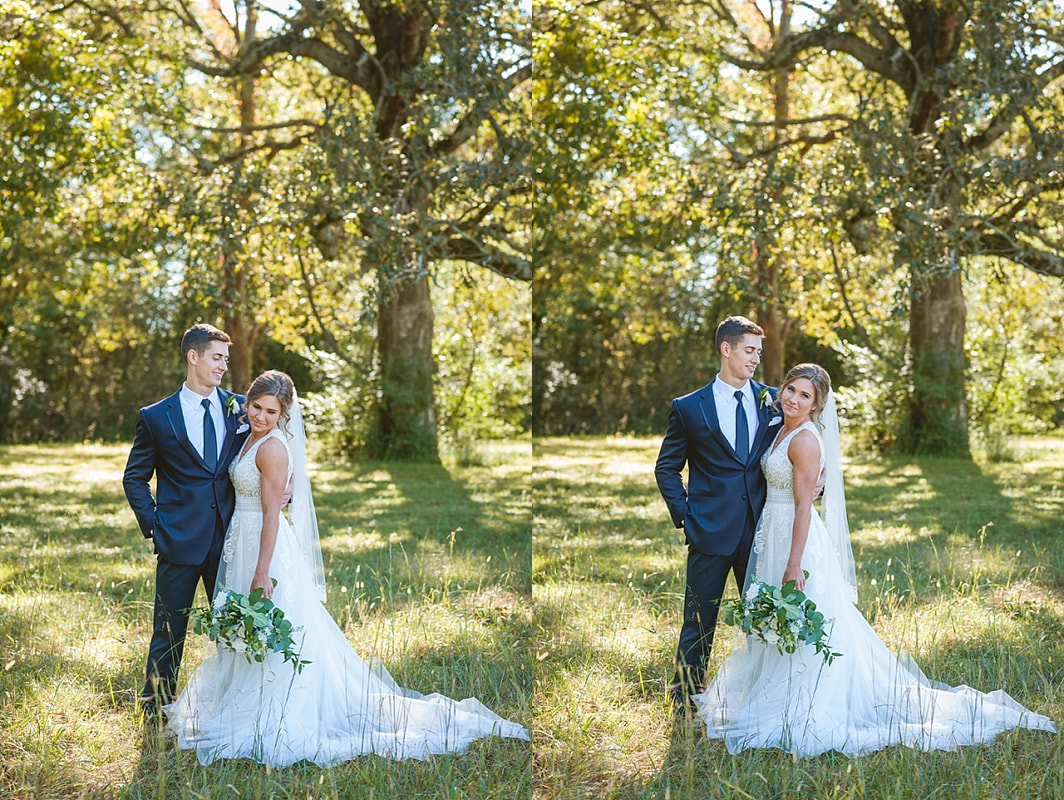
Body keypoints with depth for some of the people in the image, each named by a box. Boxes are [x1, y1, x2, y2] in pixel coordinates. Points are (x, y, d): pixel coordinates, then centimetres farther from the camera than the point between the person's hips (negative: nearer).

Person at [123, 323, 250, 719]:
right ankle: (155, 713, 15)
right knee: (169, 631, 3)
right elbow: (134, 477, 7)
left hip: (230, 539, 2)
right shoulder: (156, 417, 0)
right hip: (179, 540, -2)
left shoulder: (239, 408, 6)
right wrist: (153, 525, -2)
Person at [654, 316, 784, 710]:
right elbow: (667, 468, 7)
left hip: (761, 529, 2)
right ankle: (685, 701, 15)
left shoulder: (771, 401, 8)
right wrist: (685, 515, -2)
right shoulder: (689, 407, 2)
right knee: (699, 621, 2)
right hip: (711, 531, -2)